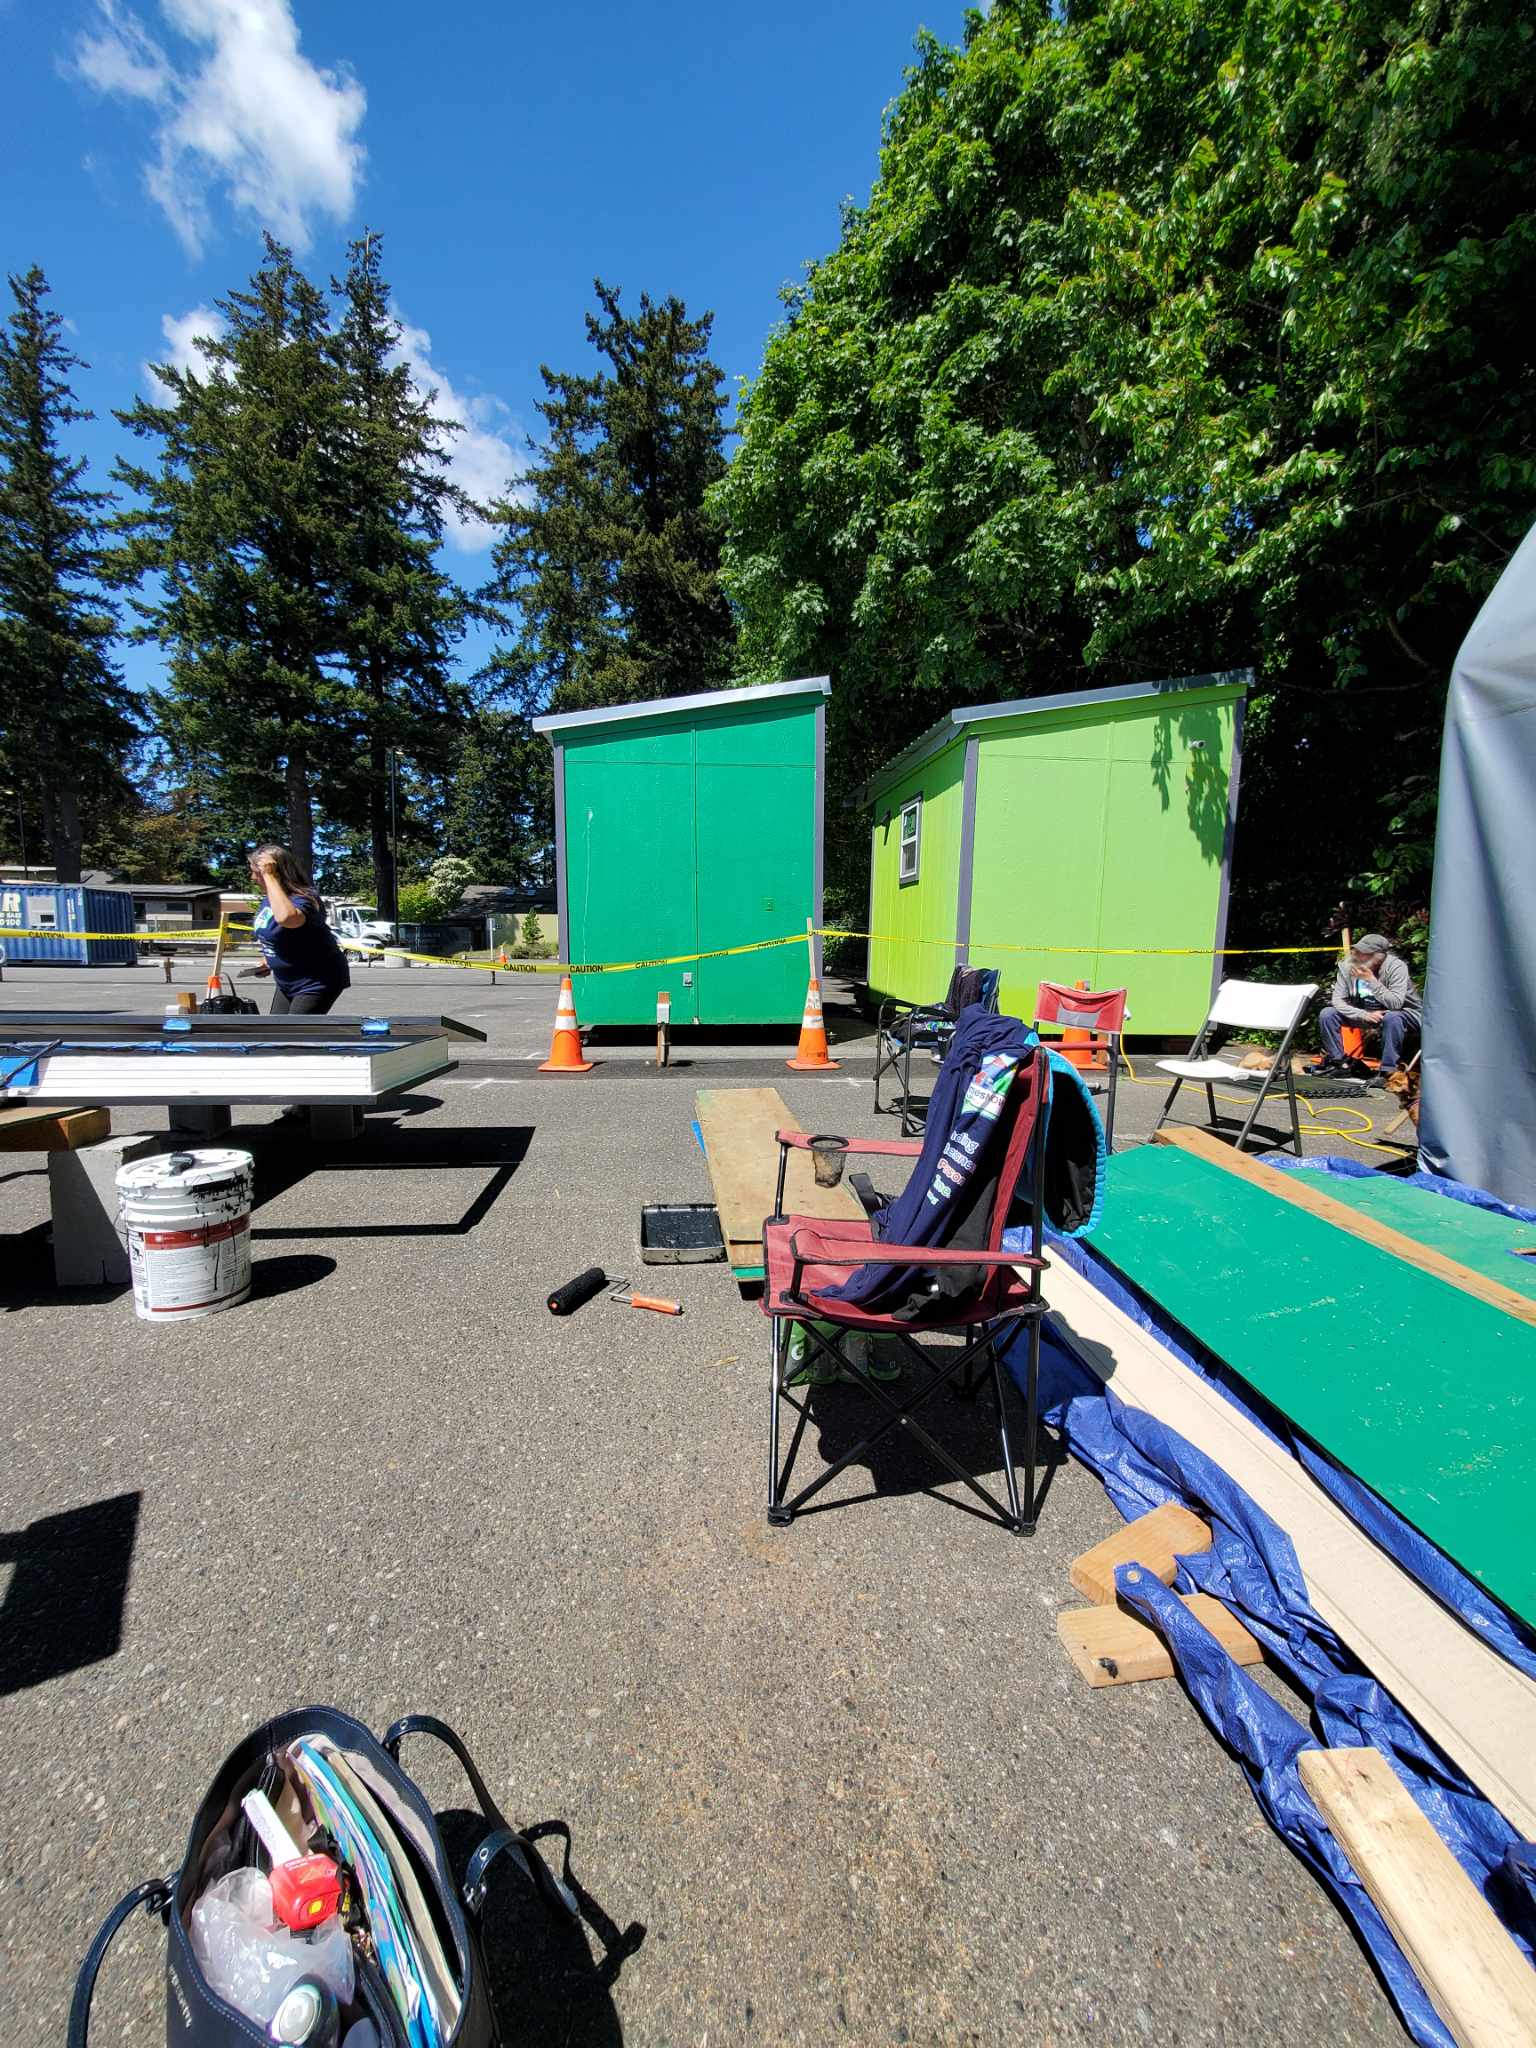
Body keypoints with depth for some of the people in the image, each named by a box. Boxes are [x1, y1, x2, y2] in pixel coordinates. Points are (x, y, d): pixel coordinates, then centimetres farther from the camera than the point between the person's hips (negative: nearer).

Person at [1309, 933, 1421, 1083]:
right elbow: (1337, 1000, -14)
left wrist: (1372, 981, -38)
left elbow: (1395, 1004, -34)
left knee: (1392, 1018, -38)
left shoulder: (1396, 966, -24)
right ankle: (1339, 1062, -4)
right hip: (1365, 1013, 5)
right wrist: (1364, 1015, -28)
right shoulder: (1347, 966, -14)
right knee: (1327, 1014, -14)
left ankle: (1387, 1071, -27)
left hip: (1405, 1014, -4)